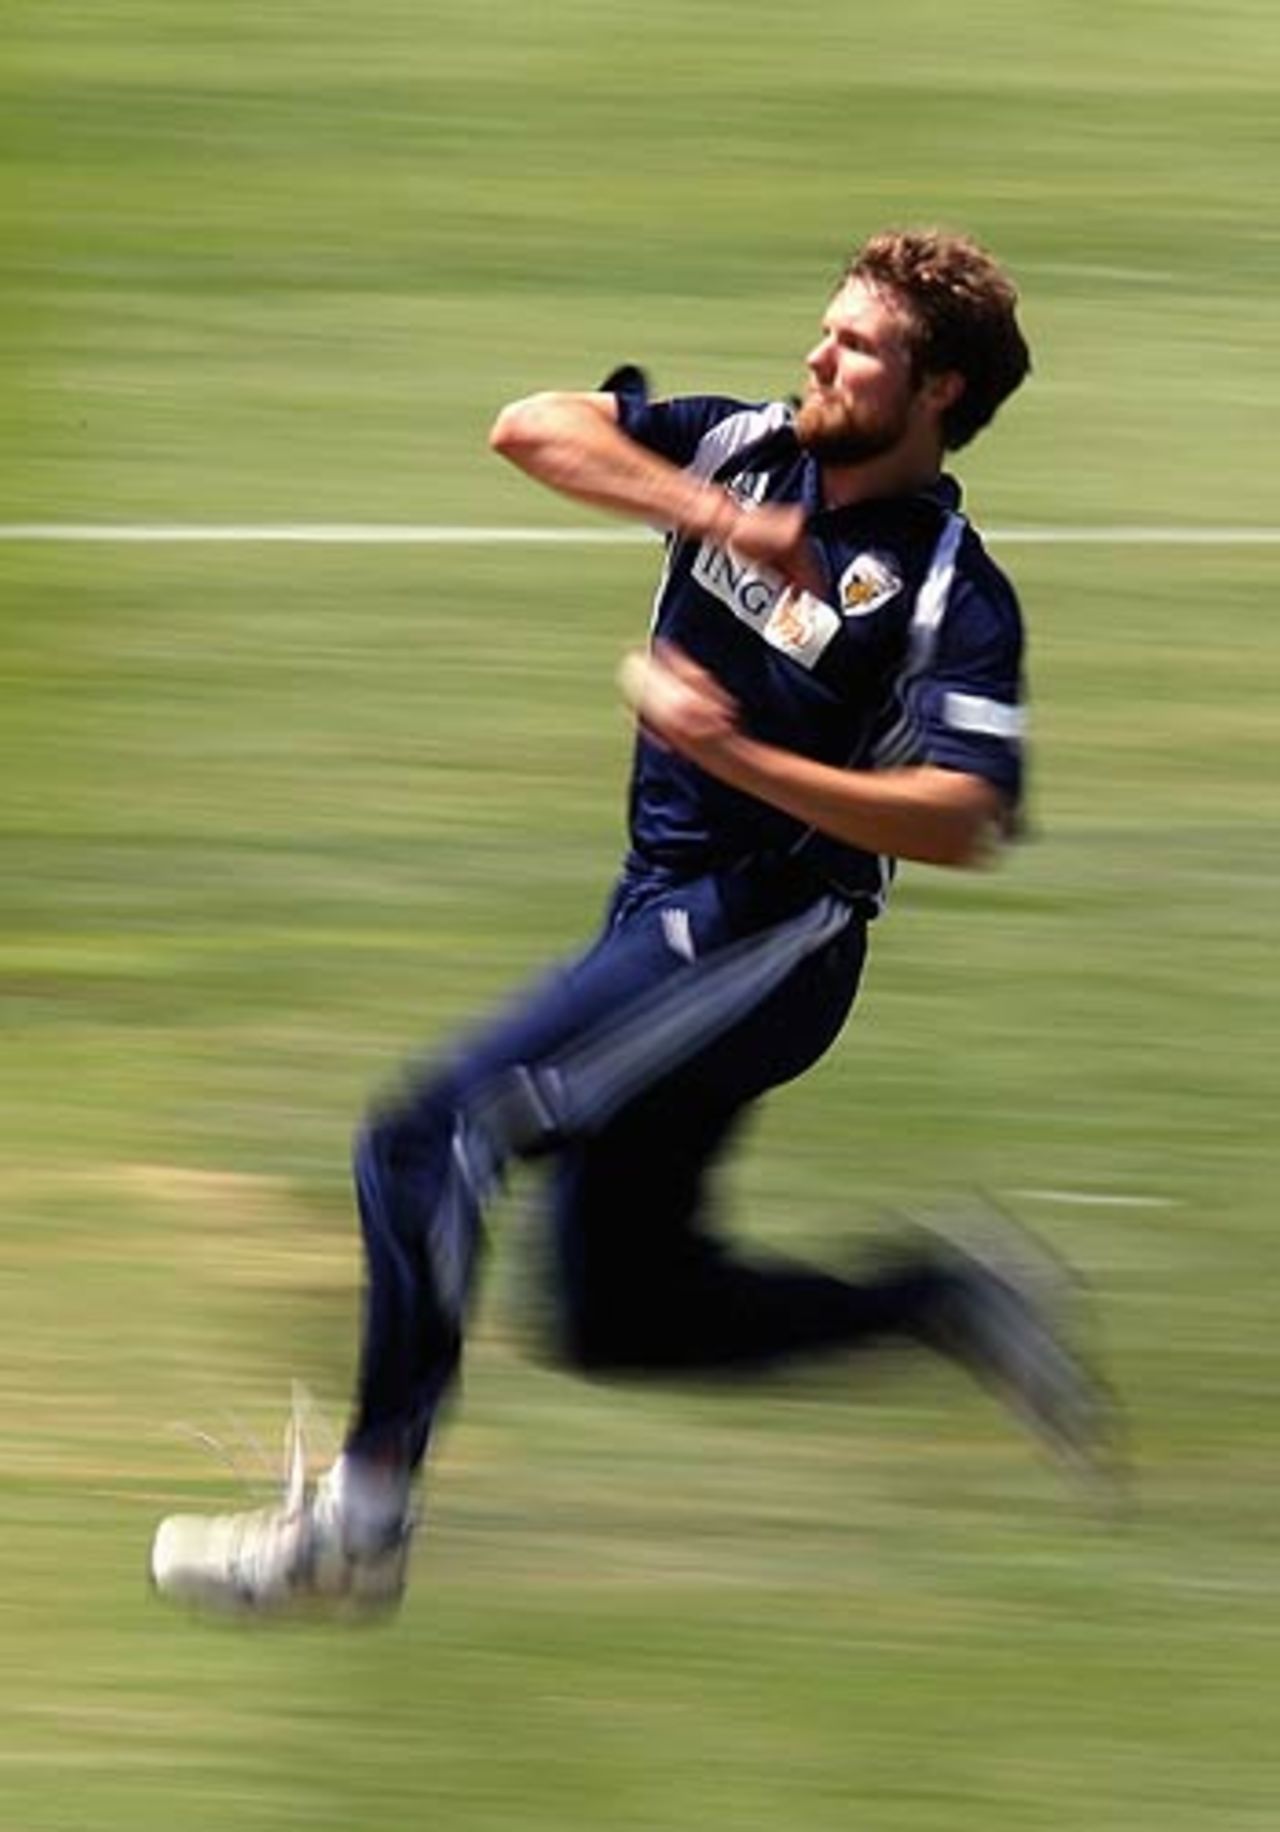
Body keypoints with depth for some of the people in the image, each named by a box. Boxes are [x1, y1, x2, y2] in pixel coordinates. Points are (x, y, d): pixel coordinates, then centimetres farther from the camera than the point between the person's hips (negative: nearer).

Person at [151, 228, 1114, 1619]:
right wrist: (713, 514, -17)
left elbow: (956, 824, -24)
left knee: (427, 1144, -18)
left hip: (766, 936, -8)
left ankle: (362, 1520, -16)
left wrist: (736, 754, -30)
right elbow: (532, 428, -5)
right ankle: (949, 1305, 22)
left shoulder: (954, 595, -13)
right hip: (668, 916, 8)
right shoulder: (744, 450, 5)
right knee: (624, 1316, 12)